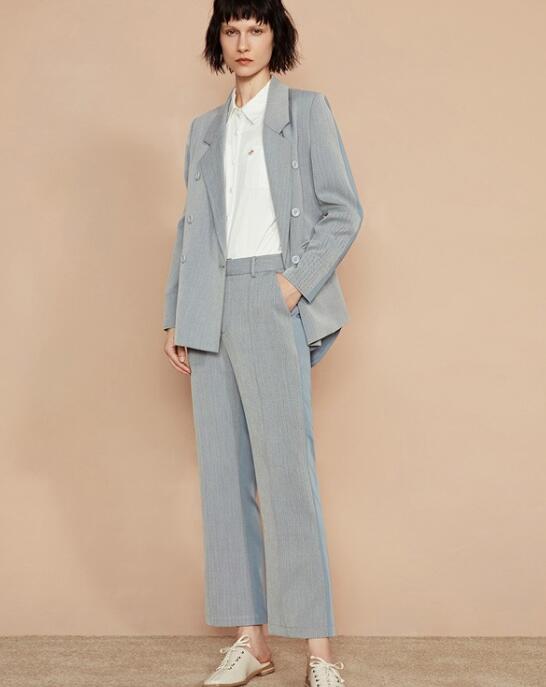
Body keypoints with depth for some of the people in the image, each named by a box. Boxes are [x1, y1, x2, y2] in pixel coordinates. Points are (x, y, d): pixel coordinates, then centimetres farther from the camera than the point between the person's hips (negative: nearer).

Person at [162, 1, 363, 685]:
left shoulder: (305, 109, 7)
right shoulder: (204, 130, 20)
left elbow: (344, 210, 1)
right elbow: (190, 226, 19)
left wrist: (297, 281, -11)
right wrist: (175, 317, 11)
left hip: (271, 302, -5)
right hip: (211, 312, 5)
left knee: (285, 469, -11)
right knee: (224, 474, 2)